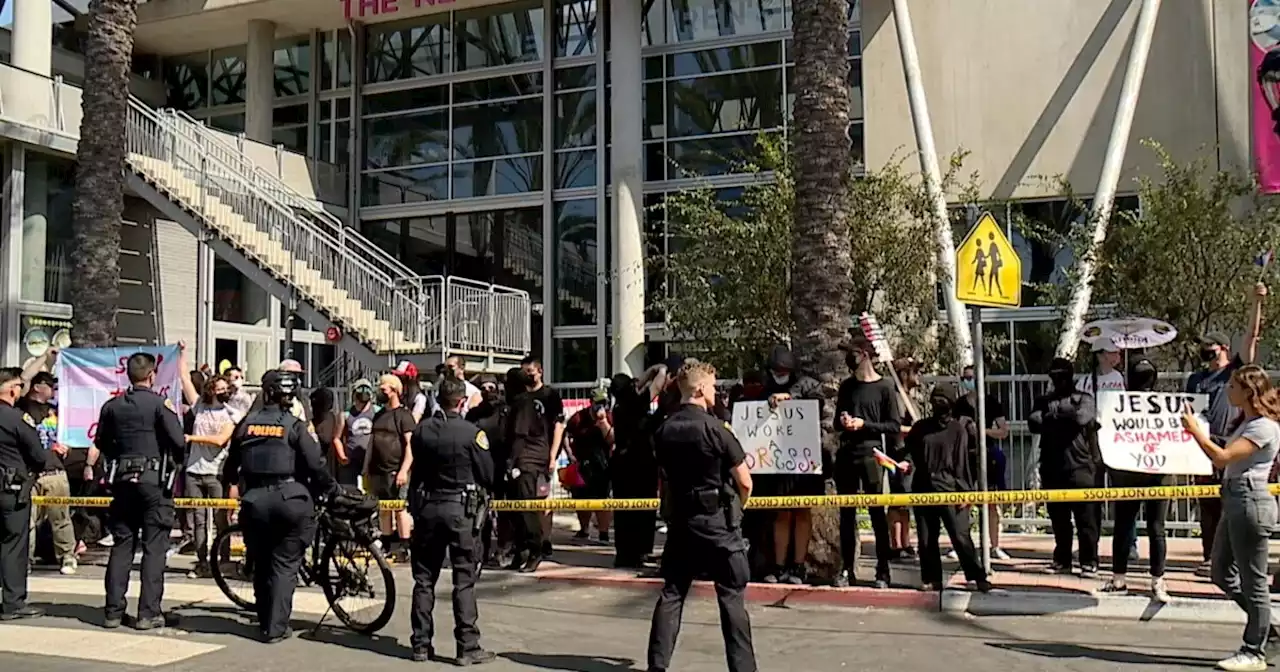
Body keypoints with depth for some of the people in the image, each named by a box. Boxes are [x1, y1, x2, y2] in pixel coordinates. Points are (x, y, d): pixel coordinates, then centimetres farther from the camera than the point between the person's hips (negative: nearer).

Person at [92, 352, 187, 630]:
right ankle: (148, 613, -2)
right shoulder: (159, 404, -8)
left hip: (122, 481, 5)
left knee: (122, 545, 10)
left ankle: (113, 611, 11)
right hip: (154, 480, -5)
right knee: (154, 547, -1)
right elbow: (179, 442, -14)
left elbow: (102, 445, 13)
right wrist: (175, 461, 7)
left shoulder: (112, 406, 7)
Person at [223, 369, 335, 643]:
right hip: (291, 499, -3)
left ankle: (265, 623, 22)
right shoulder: (295, 425, -5)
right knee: (285, 564, 4)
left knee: (261, 564, 16)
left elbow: (231, 462, 16)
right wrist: (329, 489, 7)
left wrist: (231, 482, 38)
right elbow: (316, 465, -11)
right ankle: (277, 627, 1)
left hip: (255, 500, 3)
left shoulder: (247, 423, 5)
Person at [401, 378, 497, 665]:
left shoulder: (421, 430, -1)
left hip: (426, 506, 4)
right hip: (461, 508, -4)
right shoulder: (472, 432, -12)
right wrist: (481, 493, 12)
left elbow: (415, 470, 6)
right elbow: (488, 474, -7)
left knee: (424, 578, 11)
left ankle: (421, 645, 16)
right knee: (464, 581, 1)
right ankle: (468, 647, 1)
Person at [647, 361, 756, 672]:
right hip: (718, 522, -5)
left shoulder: (664, 430, 4)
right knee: (732, 597, 1)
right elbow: (745, 483, -10)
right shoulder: (715, 428, -14)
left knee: (671, 593, 11)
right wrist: (735, 509, 8)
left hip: (680, 520, 6)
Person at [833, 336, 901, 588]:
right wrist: (842, 423, 0)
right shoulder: (846, 386, 16)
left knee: (877, 513, -2)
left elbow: (895, 426, -3)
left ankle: (883, 571, 2)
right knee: (846, 513, 6)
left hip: (871, 454, -5)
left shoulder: (884, 387, 0)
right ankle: (847, 569, 11)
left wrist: (865, 424, -12)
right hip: (846, 454, 5)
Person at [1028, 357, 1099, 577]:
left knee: (1085, 518, -4)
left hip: (1079, 466, -4)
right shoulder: (1044, 401, 16)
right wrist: (1066, 412, -13)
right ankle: (1062, 560, 19)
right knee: (1058, 519, 10)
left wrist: (1056, 410, -3)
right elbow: (1033, 422, -3)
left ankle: (1089, 562, 1)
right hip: (1052, 468, 4)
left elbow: (1081, 417, -15)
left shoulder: (1084, 399, 6)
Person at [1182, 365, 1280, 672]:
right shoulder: (1247, 423, 17)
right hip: (1234, 502, 11)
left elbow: (1222, 458, -22)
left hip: (1250, 503, -10)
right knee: (1223, 573, 16)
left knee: (1252, 580, -1)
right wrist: (1206, 436, 9)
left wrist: (1195, 431, -16)